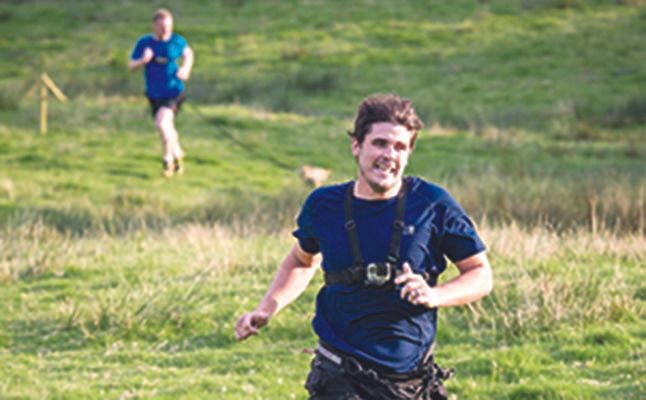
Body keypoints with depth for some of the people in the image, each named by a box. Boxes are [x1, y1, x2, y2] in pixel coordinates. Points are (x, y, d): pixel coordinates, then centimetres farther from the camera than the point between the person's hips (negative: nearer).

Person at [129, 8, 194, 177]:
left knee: (161, 122, -23)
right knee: (167, 128, 17)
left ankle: (168, 159, -4)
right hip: (154, 94, 3)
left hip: (174, 92, -3)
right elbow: (131, 65, -6)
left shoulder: (177, 41, -8)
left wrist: (185, 68, -5)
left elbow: (188, 53, 13)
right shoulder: (144, 42, -7)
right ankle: (177, 155, 44)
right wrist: (143, 61, -27)